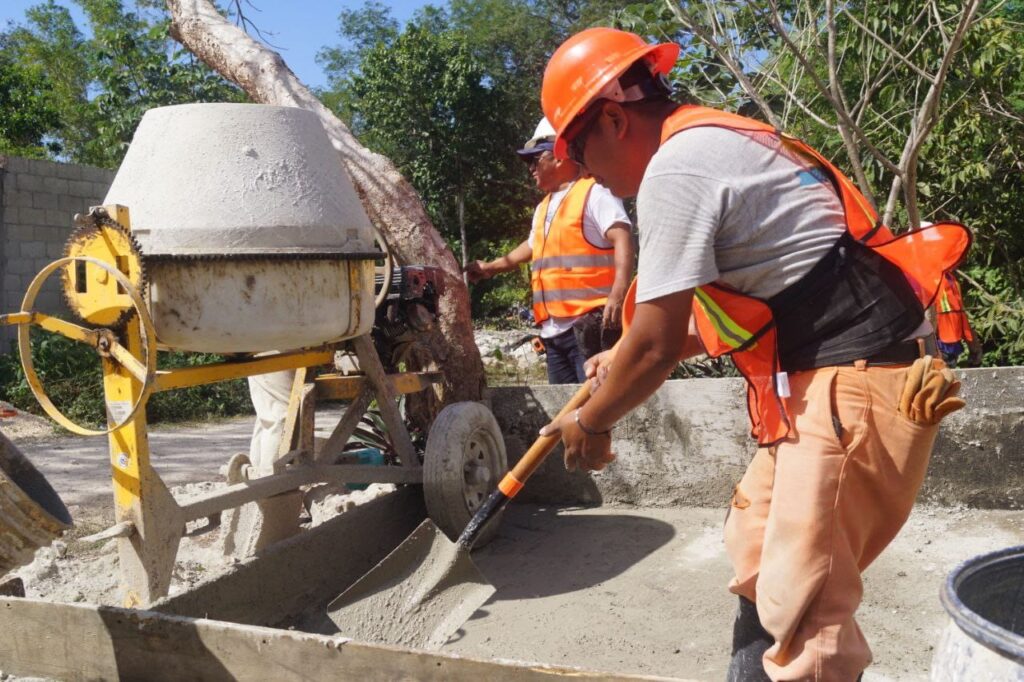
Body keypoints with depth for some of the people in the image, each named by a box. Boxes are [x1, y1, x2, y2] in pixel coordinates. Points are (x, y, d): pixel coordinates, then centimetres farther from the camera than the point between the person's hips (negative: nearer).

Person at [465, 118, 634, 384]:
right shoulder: (543, 208, 23)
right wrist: (491, 267, 43)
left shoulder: (594, 192, -5)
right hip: (554, 330, 9)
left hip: (589, 325, -9)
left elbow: (622, 238, -18)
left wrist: (618, 294, -30)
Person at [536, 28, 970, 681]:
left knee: (803, 610, -7)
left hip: (853, 385, -11)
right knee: (757, 553, 20)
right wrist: (626, 361, 24)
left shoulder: (674, 167, -15)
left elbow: (655, 345, -14)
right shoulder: (712, 143, 16)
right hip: (831, 378, 11)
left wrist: (590, 424, 4)